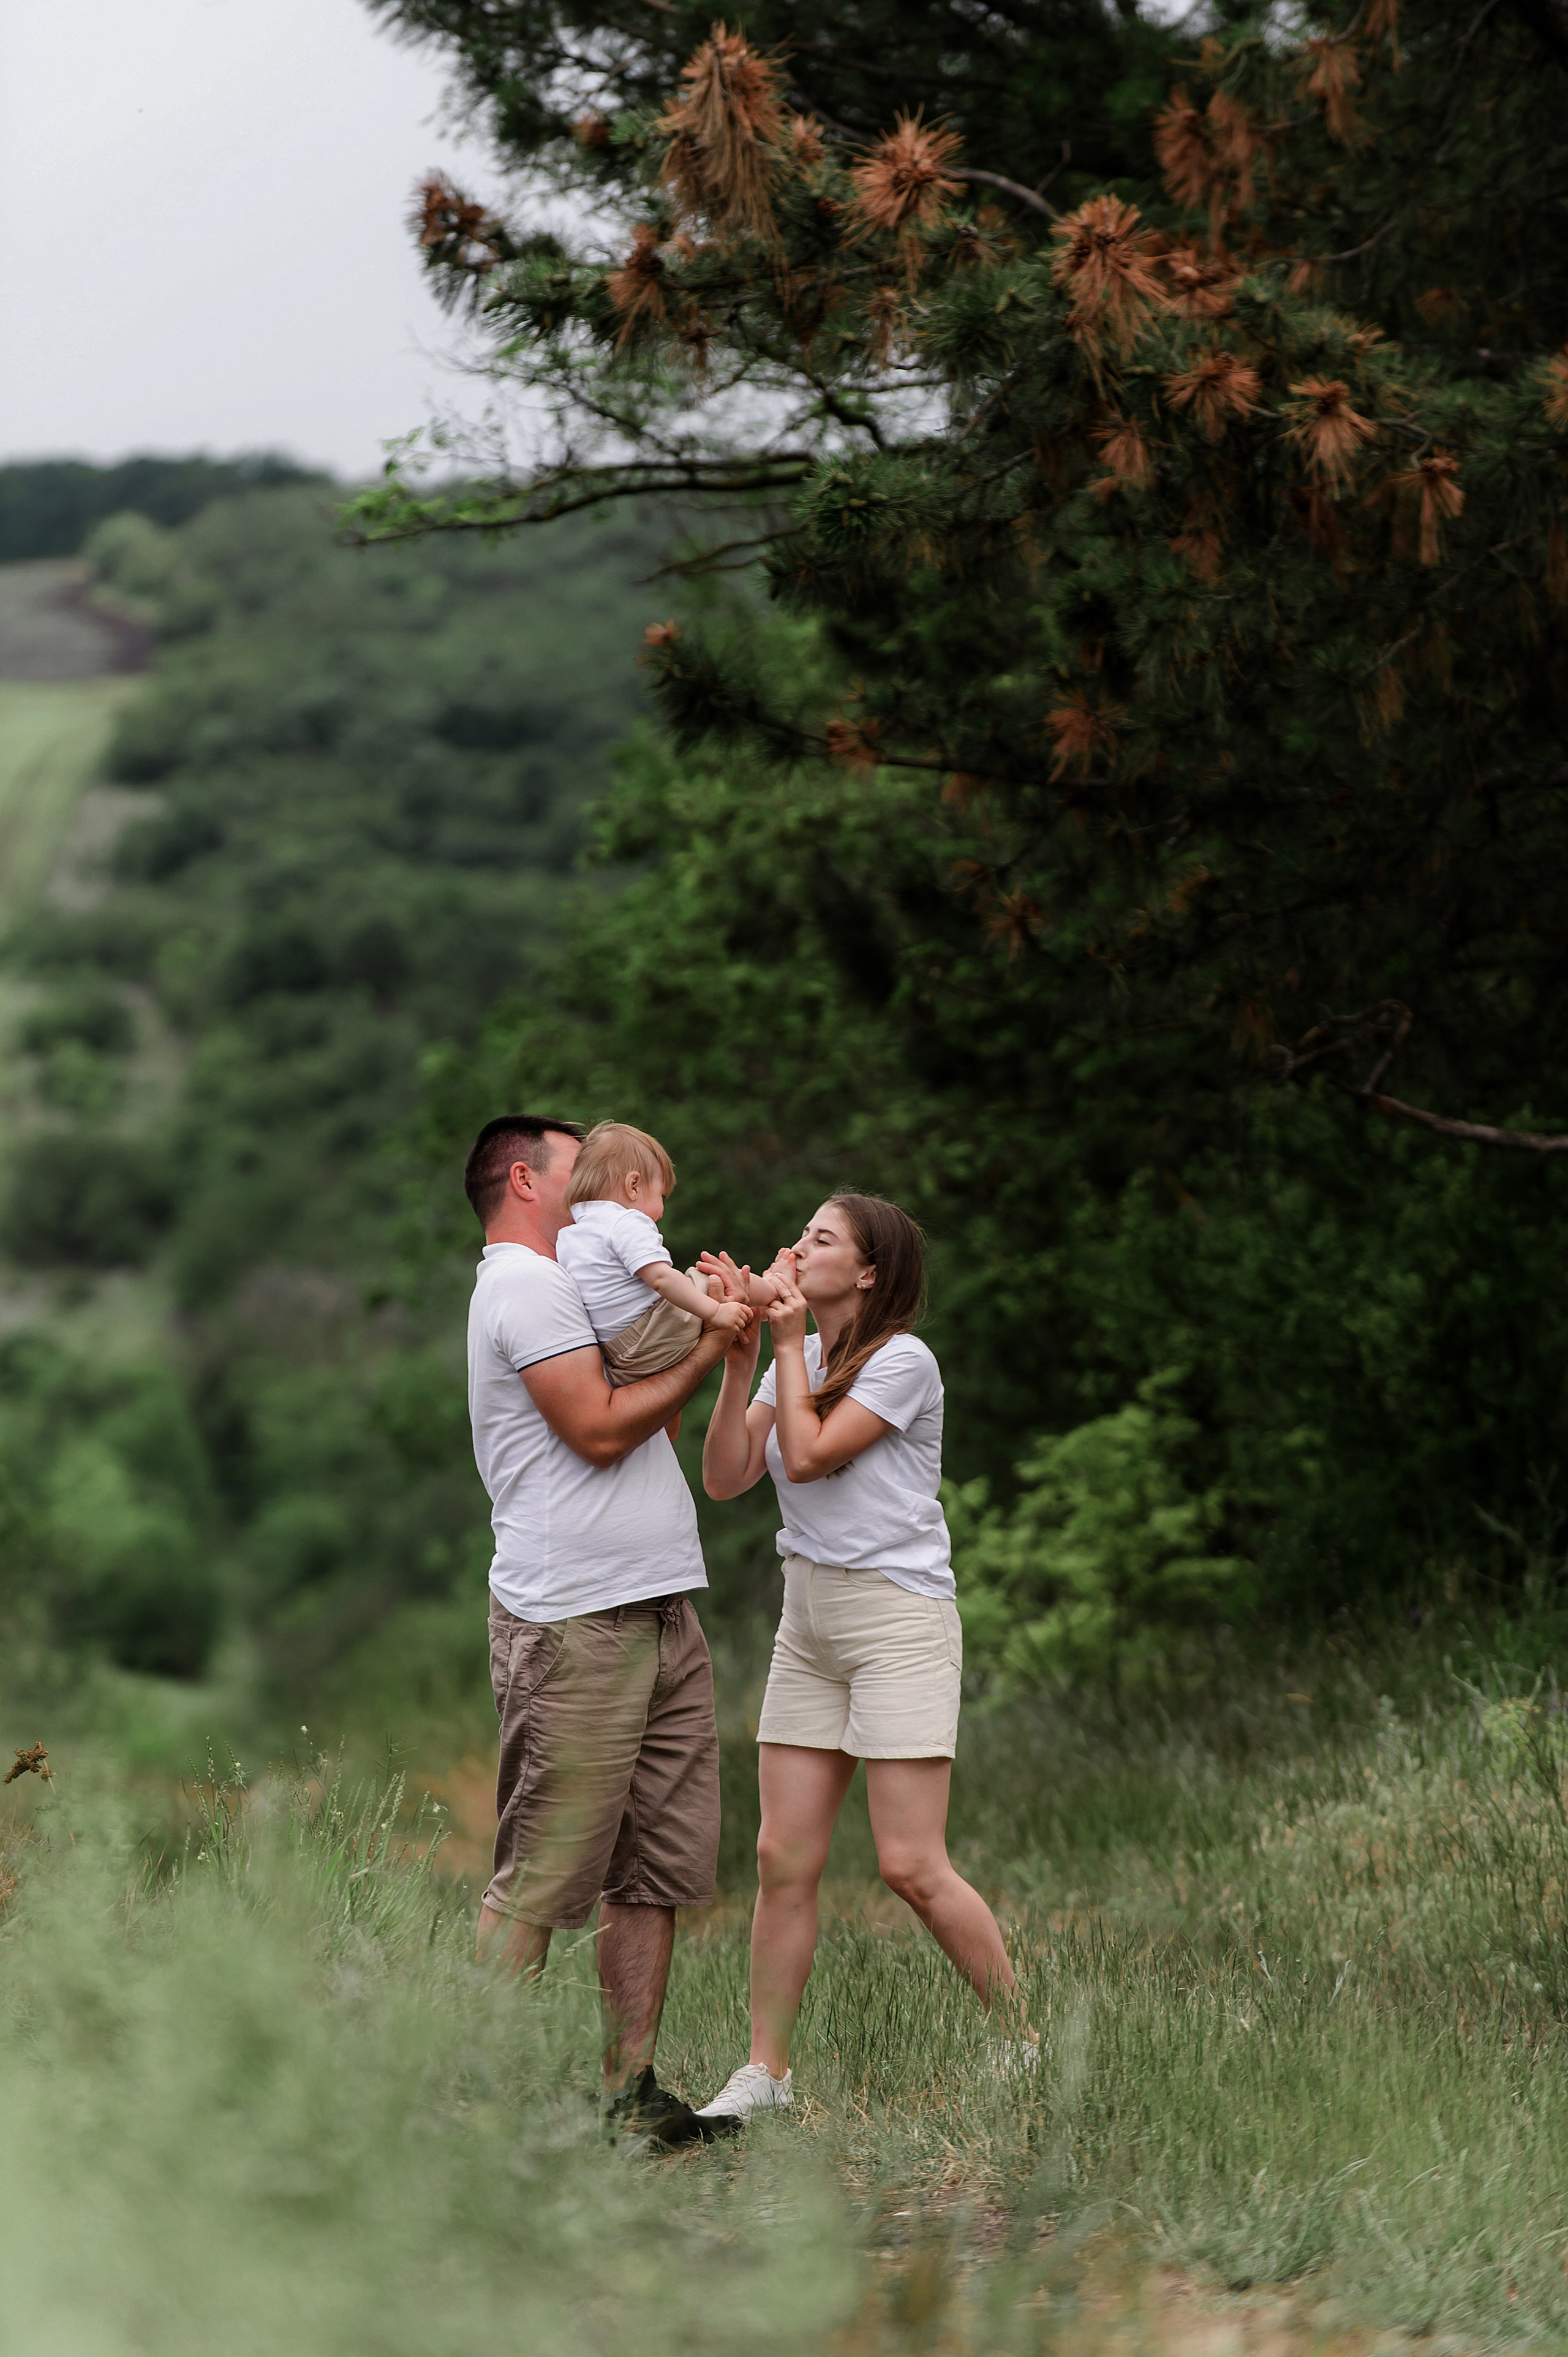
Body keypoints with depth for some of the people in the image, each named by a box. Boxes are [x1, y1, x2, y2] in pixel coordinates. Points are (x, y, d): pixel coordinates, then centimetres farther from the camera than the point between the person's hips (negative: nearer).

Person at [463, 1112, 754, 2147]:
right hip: (574, 1626, -10)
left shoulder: (561, 1286, 26)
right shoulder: (526, 1286, -7)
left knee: (660, 1867, 8)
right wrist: (708, 1347, -7)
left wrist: (702, 1320, 16)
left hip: (659, 1615, 10)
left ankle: (630, 2089, 12)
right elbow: (600, 1429, -16)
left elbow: (648, 1427, 26)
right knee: (540, 1885, -8)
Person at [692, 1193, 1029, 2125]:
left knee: (913, 1866, -10)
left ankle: (1030, 2047, 2)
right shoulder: (798, 1360, 13)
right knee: (785, 1858, 2)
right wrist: (742, 1358, -3)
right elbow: (728, 1476, 6)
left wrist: (790, 1339, -7)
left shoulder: (902, 1361, -8)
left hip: (899, 1618, -7)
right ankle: (766, 2070, 7)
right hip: (808, 1620, 7)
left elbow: (809, 1455, -14)